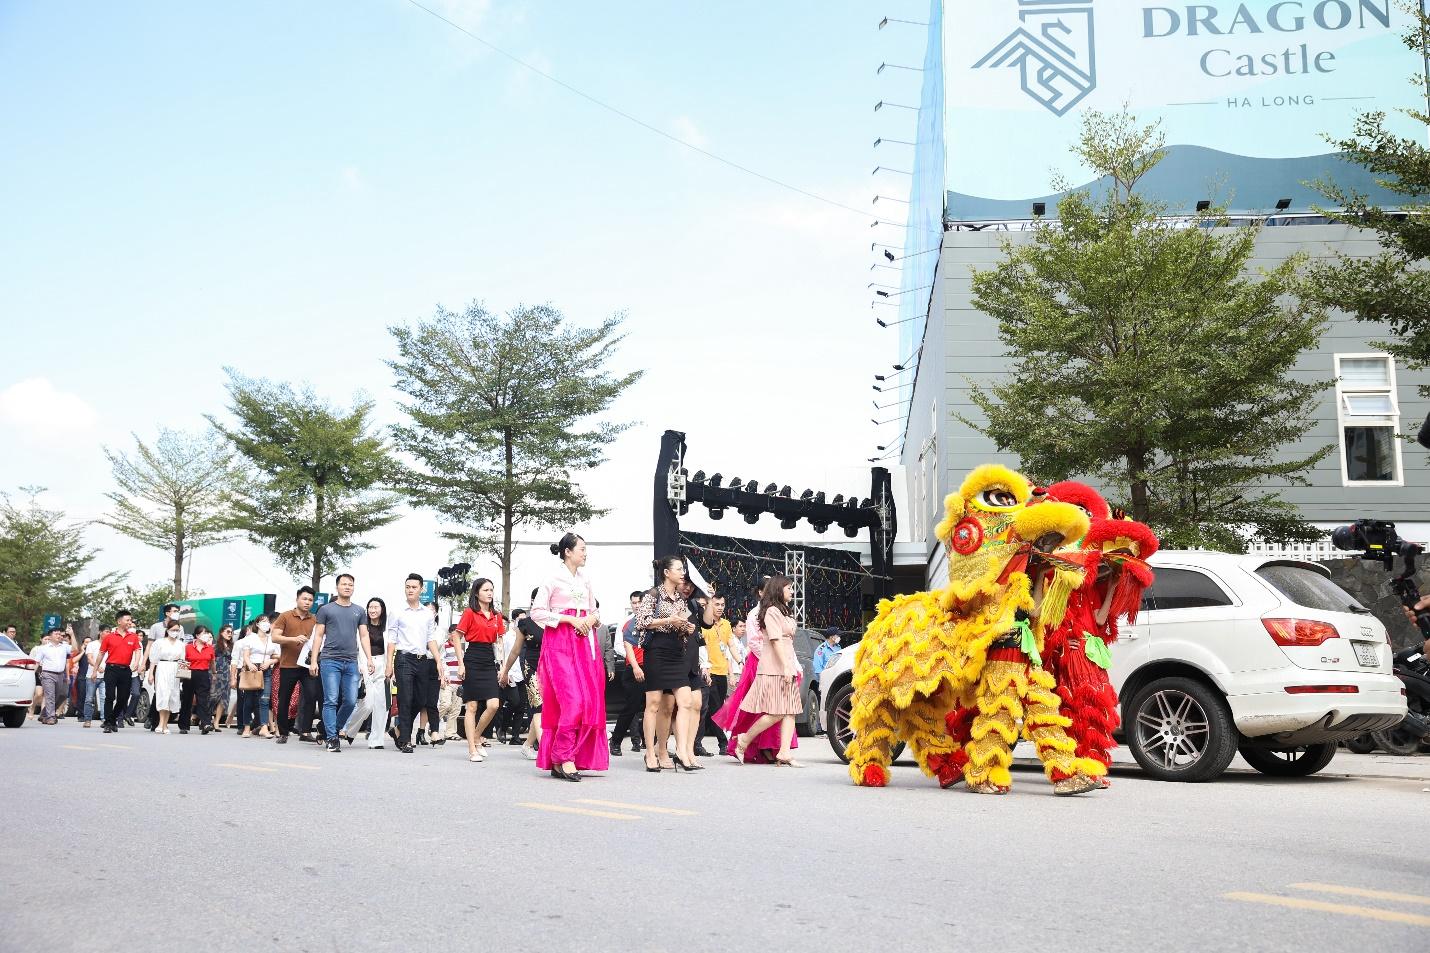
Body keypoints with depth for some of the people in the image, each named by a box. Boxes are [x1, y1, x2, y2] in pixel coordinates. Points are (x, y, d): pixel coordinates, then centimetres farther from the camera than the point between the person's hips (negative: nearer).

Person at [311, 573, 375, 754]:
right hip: (330, 660, -3)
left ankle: (333, 729, 19)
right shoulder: (326, 610, 7)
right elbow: (318, 636, 6)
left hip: (351, 662, 3)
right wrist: (313, 661, -2)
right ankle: (332, 738, -1)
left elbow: (364, 636, 13)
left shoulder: (359, 612, 15)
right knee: (331, 701, -5)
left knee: (351, 701, 0)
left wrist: (369, 659, 2)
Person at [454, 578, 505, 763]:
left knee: (493, 705, -7)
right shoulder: (470, 613, -3)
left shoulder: (496, 616, 12)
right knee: (472, 706, -2)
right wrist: (461, 663, -7)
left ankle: (476, 737, 16)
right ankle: (472, 750, 4)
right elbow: (456, 637, -3)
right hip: (473, 659, -5)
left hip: (489, 661, 5)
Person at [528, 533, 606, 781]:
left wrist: (592, 619, -1)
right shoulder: (554, 579, -1)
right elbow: (537, 612, -7)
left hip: (585, 642, 7)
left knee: (589, 701, -1)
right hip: (560, 642, -6)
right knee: (572, 700, -17)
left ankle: (558, 759, 6)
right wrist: (570, 619, -13)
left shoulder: (586, 580, 17)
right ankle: (563, 757, -10)